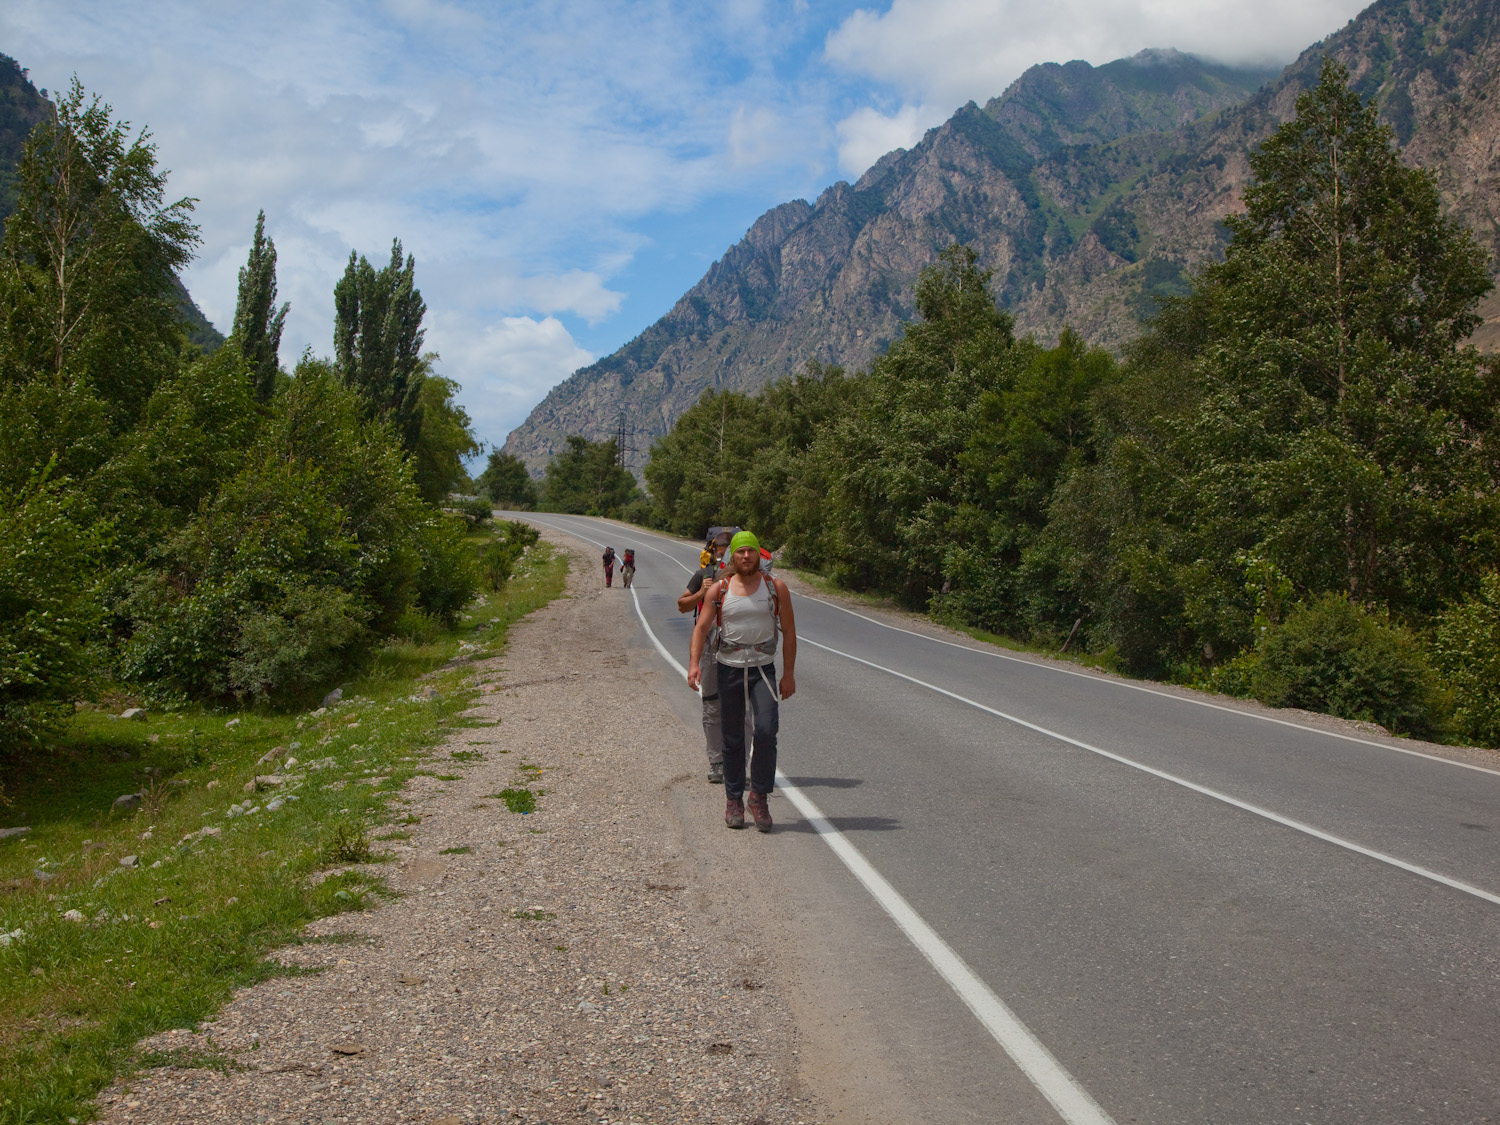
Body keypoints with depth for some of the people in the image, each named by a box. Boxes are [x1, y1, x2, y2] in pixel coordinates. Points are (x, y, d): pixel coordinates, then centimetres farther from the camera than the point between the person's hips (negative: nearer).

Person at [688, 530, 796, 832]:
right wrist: (694, 664, -16)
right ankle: (733, 799, 20)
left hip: (763, 669, -1)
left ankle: (759, 796, -4)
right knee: (733, 739, 7)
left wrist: (789, 674, 0)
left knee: (766, 729, -18)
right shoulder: (718, 590, 0)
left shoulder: (776, 587, 0)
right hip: (729, 669, 1)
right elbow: (701, 628, -2)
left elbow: (789, 632, 3)